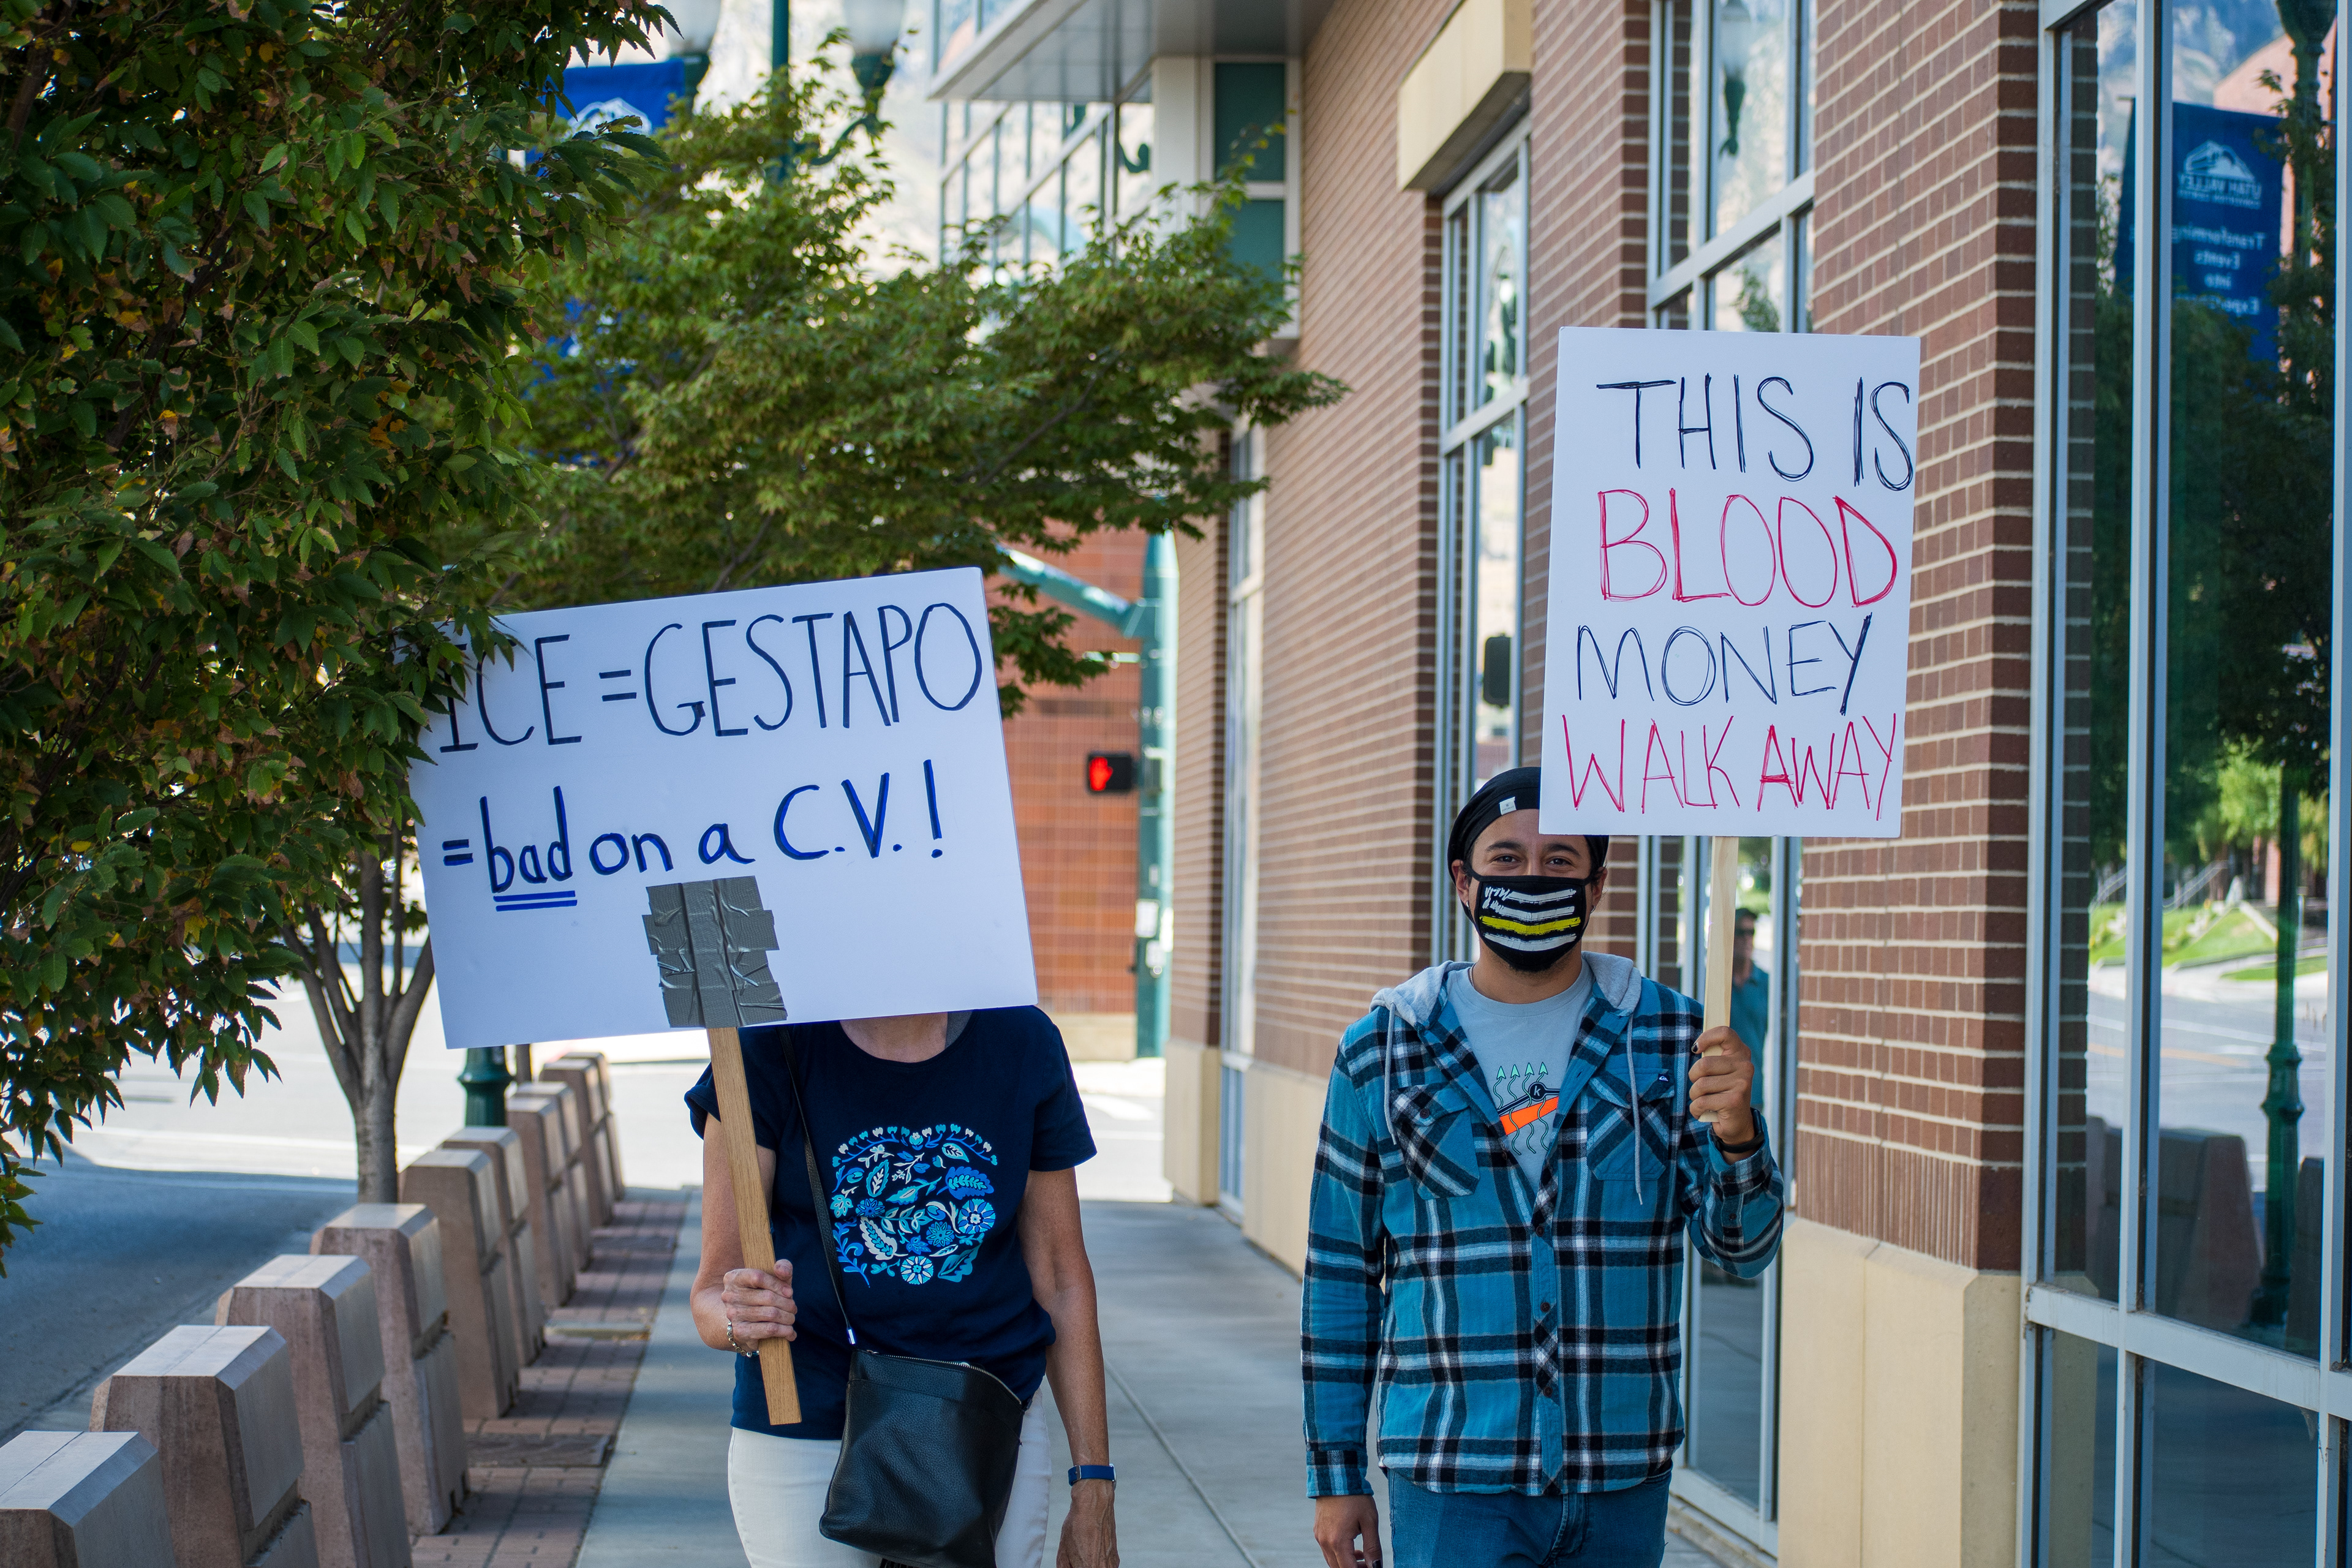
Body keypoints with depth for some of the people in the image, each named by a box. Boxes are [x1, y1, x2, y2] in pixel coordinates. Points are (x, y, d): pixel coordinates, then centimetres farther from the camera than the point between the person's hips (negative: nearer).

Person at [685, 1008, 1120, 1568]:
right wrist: (739, 1321, -32)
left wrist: (1093, 1487, 3)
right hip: (805, 1440, -2)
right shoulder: (770, 1047, -9)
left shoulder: (1023, 1044, -1)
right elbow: (714, 1287, -7)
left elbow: (1061, 1280, 5)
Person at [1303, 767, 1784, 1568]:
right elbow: (1342, 1270, 6)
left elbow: (1743, 1246, -2)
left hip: (1623, 1483, 2)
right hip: (1455, 1486, -2)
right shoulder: (1384, 1051, 1)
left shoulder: (1668, 1036, 2)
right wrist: (1337, 1472, 5)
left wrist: (1734, 1135, -23)